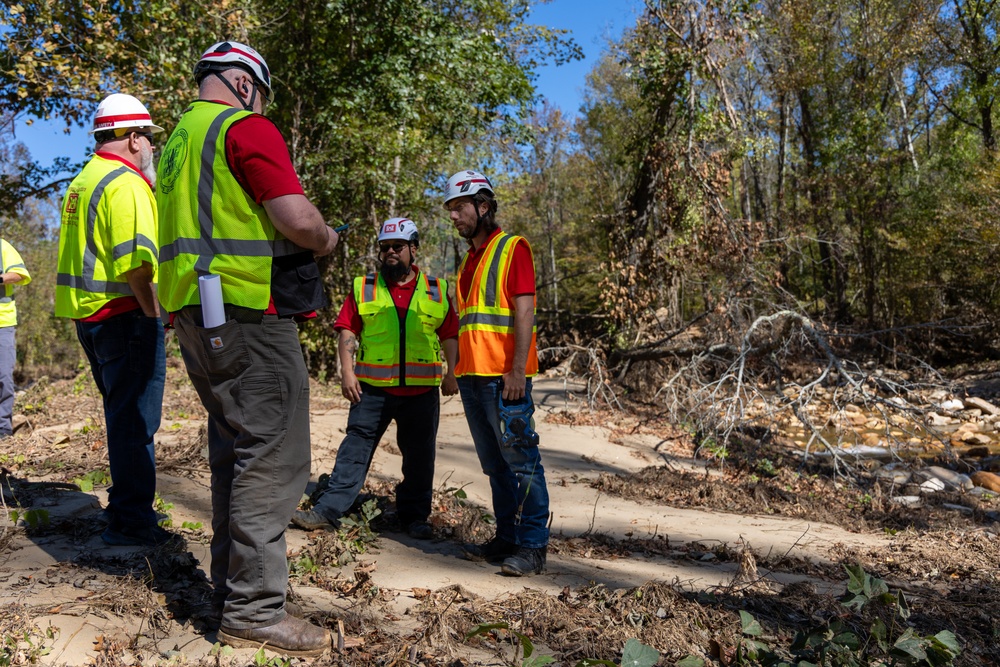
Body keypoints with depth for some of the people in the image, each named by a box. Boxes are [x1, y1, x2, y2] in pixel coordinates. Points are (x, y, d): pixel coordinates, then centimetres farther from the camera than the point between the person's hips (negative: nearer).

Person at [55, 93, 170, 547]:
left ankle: (126, 506, 31)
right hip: (124, 314, -10)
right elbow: (135, 261, -24)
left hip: (89, 315, 10)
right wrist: (153, 313, -16)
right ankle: (131, 522, 3)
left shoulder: (82, 182, 18)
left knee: (122, 414, 19)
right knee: (135, 419, -3)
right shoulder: (126, 183, -14)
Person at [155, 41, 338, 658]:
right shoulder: (247, 128, -8)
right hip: (247, 311, -10)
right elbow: (298, 220, -19)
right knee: (271, 454, -5)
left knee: (235, 451, 16)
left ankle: (231, 588, 25)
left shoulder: (177, 142, 21)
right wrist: (327, 238, 2)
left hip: (192, 316, 10)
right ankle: (253, 611, -1)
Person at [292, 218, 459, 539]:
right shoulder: (363, 287, 7)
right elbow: (347, 332, 4)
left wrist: (451, 374, 1)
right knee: (356, 447, 0)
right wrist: (347, 372, -6)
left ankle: (414, 516, 22)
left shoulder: (437, 290, 8)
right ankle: (328, 510, 6)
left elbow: (450, 335, 9)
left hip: (422, 389, 1)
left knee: (419, 456, 8)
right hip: (372, 388, -1)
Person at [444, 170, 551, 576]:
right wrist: (461, 370, 16)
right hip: (472, 375, 8)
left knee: (520, 460, -5)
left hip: (504, 376, -8)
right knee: (494, 465, 12)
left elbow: (524, 310, -11)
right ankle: (506, 538, 20)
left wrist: (518, 368, -19)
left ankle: (533, 546, 0)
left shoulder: (512, 248, -3)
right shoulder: (468, 260, 21)